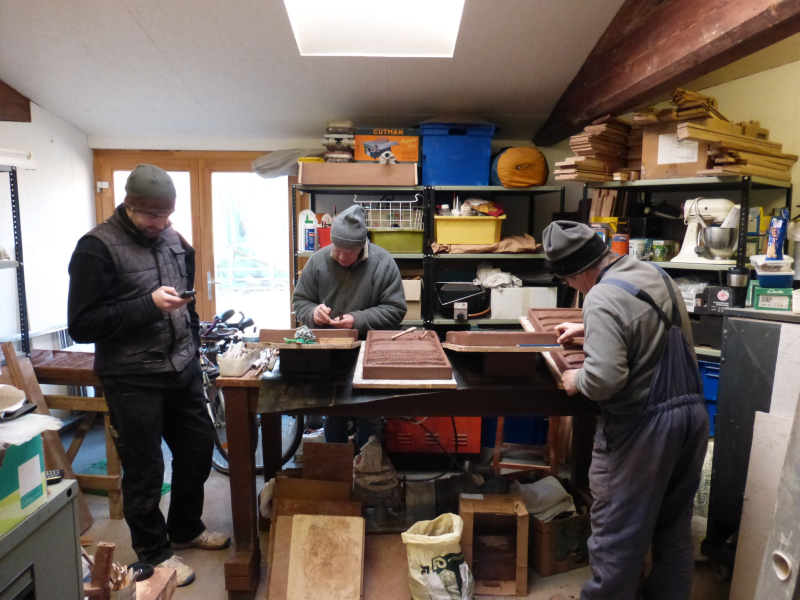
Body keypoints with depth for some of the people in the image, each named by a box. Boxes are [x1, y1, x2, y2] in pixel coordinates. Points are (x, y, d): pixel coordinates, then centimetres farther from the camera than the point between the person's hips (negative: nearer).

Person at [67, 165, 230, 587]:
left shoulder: (173, 239, 7)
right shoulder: (97, 247, -12)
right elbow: (82, 325, -16)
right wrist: (149, 305, -24)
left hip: (183, 372, 6)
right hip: (132, 380, -6)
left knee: (198, 450, 16)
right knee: (144, 469, 8)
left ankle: (185, 529, 40)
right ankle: (153, 553, 30)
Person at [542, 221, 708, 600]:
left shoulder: (602, 298, -21)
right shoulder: (654, 273, 6)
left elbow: (603, 379, -30)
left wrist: (576, 380, -10)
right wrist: (587, 329, 25)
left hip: (643, 425, -9)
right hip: (693, 412, 9)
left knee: (617, 530, 8)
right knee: (674, 525, 21)